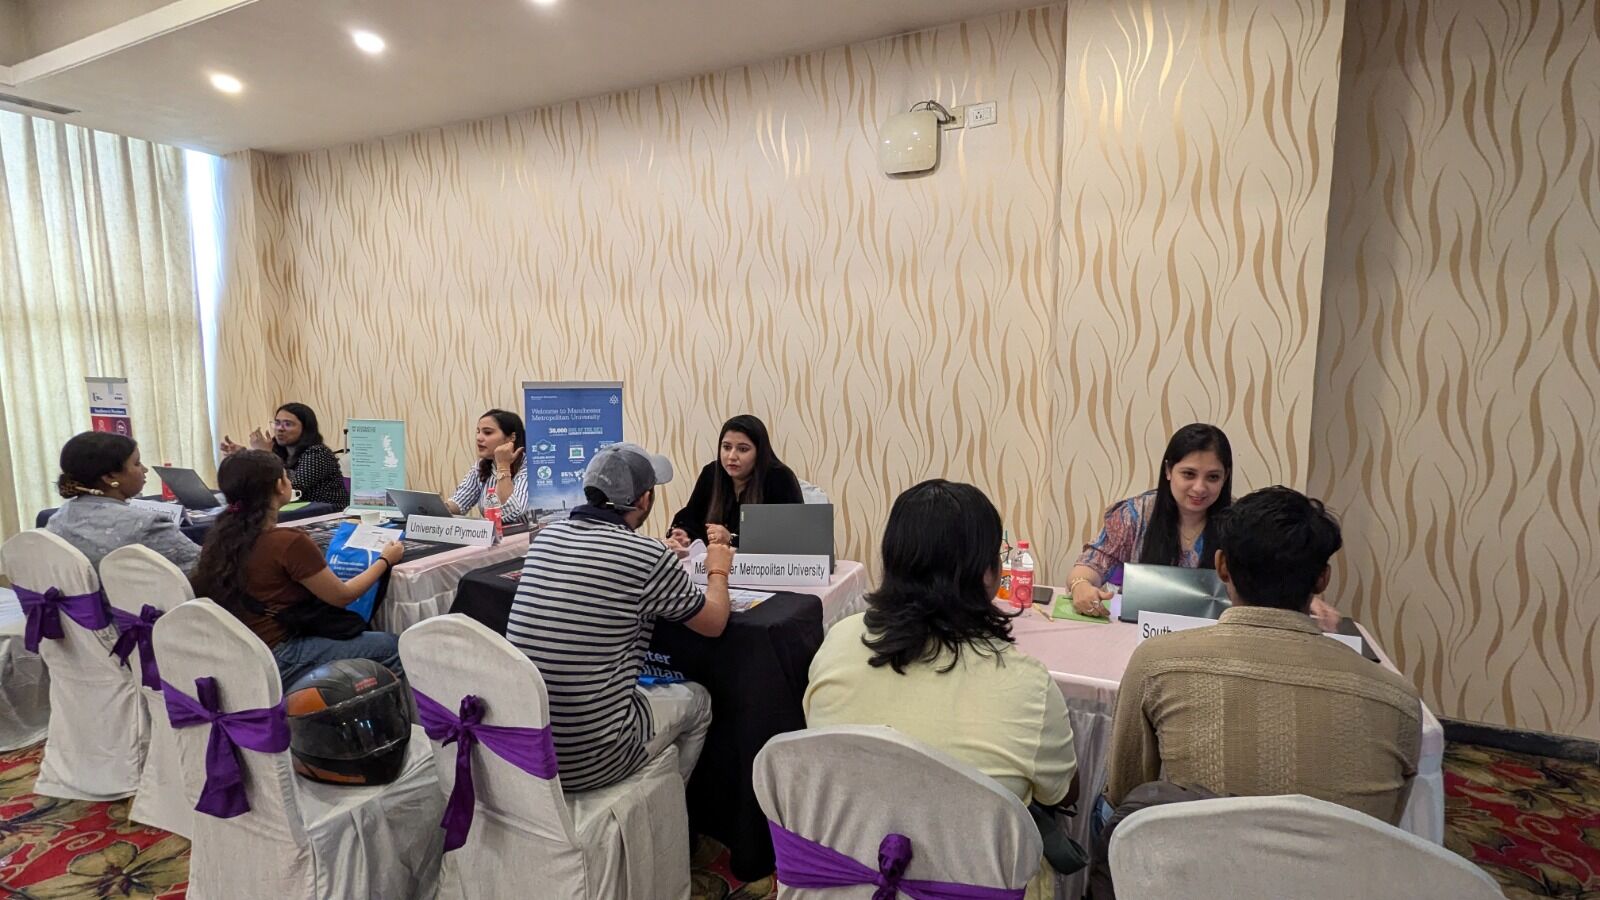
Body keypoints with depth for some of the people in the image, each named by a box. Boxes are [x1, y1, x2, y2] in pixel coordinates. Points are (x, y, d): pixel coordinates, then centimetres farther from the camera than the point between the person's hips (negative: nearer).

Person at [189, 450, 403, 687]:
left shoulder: (223, 535, -1)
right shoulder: (290, 542, -22)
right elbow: (342, 596, -9)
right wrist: (386, 560, 3)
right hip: (276, 662, -9)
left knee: (354, 630, 22)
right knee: (392, 647, -2)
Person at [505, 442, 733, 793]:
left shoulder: (545, 537, 1)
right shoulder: (648, 556, -17)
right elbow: (714, 622, 0)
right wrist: (718, 571, 19)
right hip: (587, 762, -6)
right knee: (697, 700, 20)